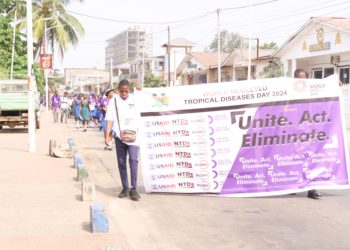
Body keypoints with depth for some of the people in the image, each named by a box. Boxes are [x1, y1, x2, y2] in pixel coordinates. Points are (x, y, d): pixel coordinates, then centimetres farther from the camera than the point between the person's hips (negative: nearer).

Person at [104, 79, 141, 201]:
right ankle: (125, 188, 19)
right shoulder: (114, 100, 4)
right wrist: (107, 135, -9)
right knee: (121, 162, 7)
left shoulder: (135, 99, 5)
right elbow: (109, 119, 0)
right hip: (119, 136, 1)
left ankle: (133, 189, -11)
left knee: (133, 160, -15)